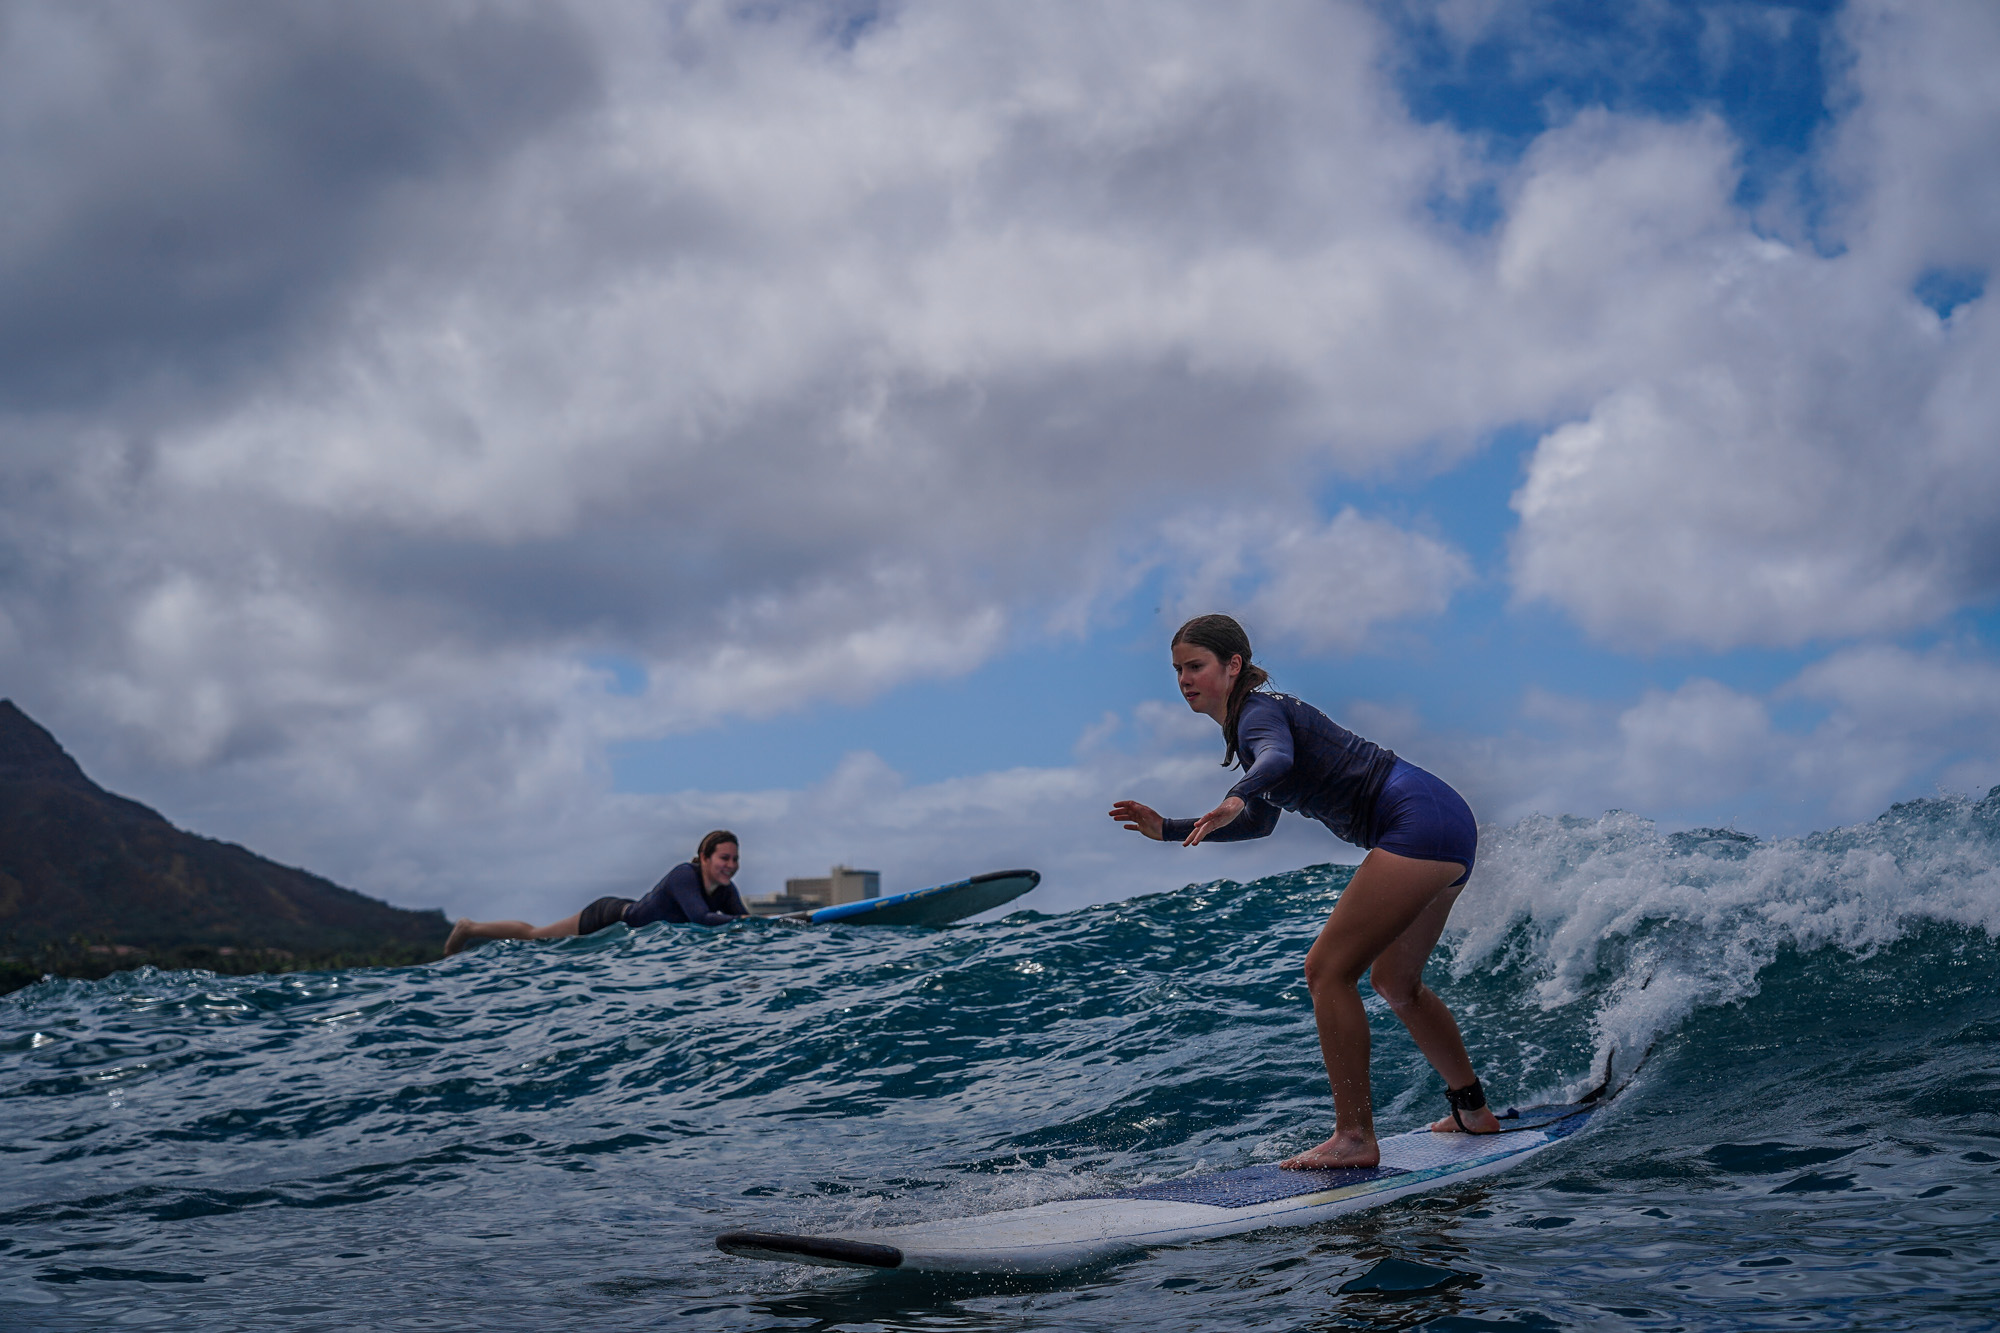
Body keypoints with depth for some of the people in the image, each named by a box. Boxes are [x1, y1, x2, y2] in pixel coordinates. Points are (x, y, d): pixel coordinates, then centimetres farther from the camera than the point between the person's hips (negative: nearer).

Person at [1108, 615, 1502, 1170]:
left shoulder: (1258, 713, -10)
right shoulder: (1255, 719, 19)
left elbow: (1278, 759, -36)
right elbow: (1260, 823, 31)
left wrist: (1234, 799, -55)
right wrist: (1167, 830, 25)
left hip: (1418, 823, -11)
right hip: (1447, 825, 11)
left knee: (1327, 970, -12)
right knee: (1394, 983, 24)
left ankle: (1355, 1136, -11)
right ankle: (1473, 1111, 36)